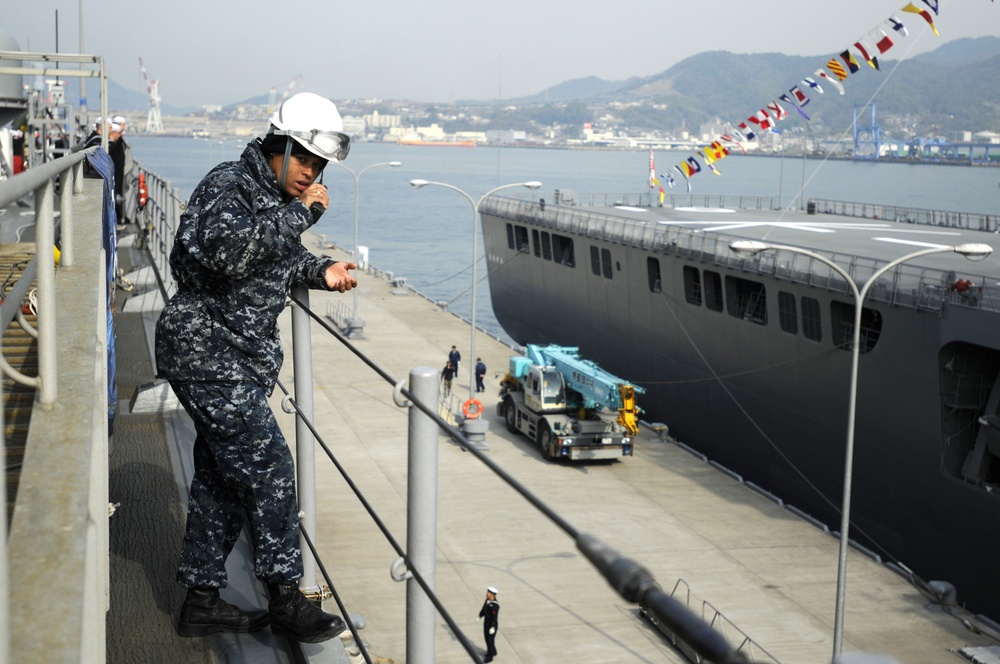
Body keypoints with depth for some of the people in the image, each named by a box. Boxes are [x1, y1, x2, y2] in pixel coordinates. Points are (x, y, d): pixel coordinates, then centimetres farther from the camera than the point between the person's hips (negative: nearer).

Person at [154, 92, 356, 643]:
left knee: (221, 478, 13)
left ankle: (202, 600, 22)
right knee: (268, 470, -9)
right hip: (210, 355, -10)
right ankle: (284, 600, -1)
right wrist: (298, 214, -25)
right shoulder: (230, 185, -14)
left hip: (235, 360, 10)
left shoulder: (278, 198, 15)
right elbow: (229, 252, -32)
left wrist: (320, 271, 8)